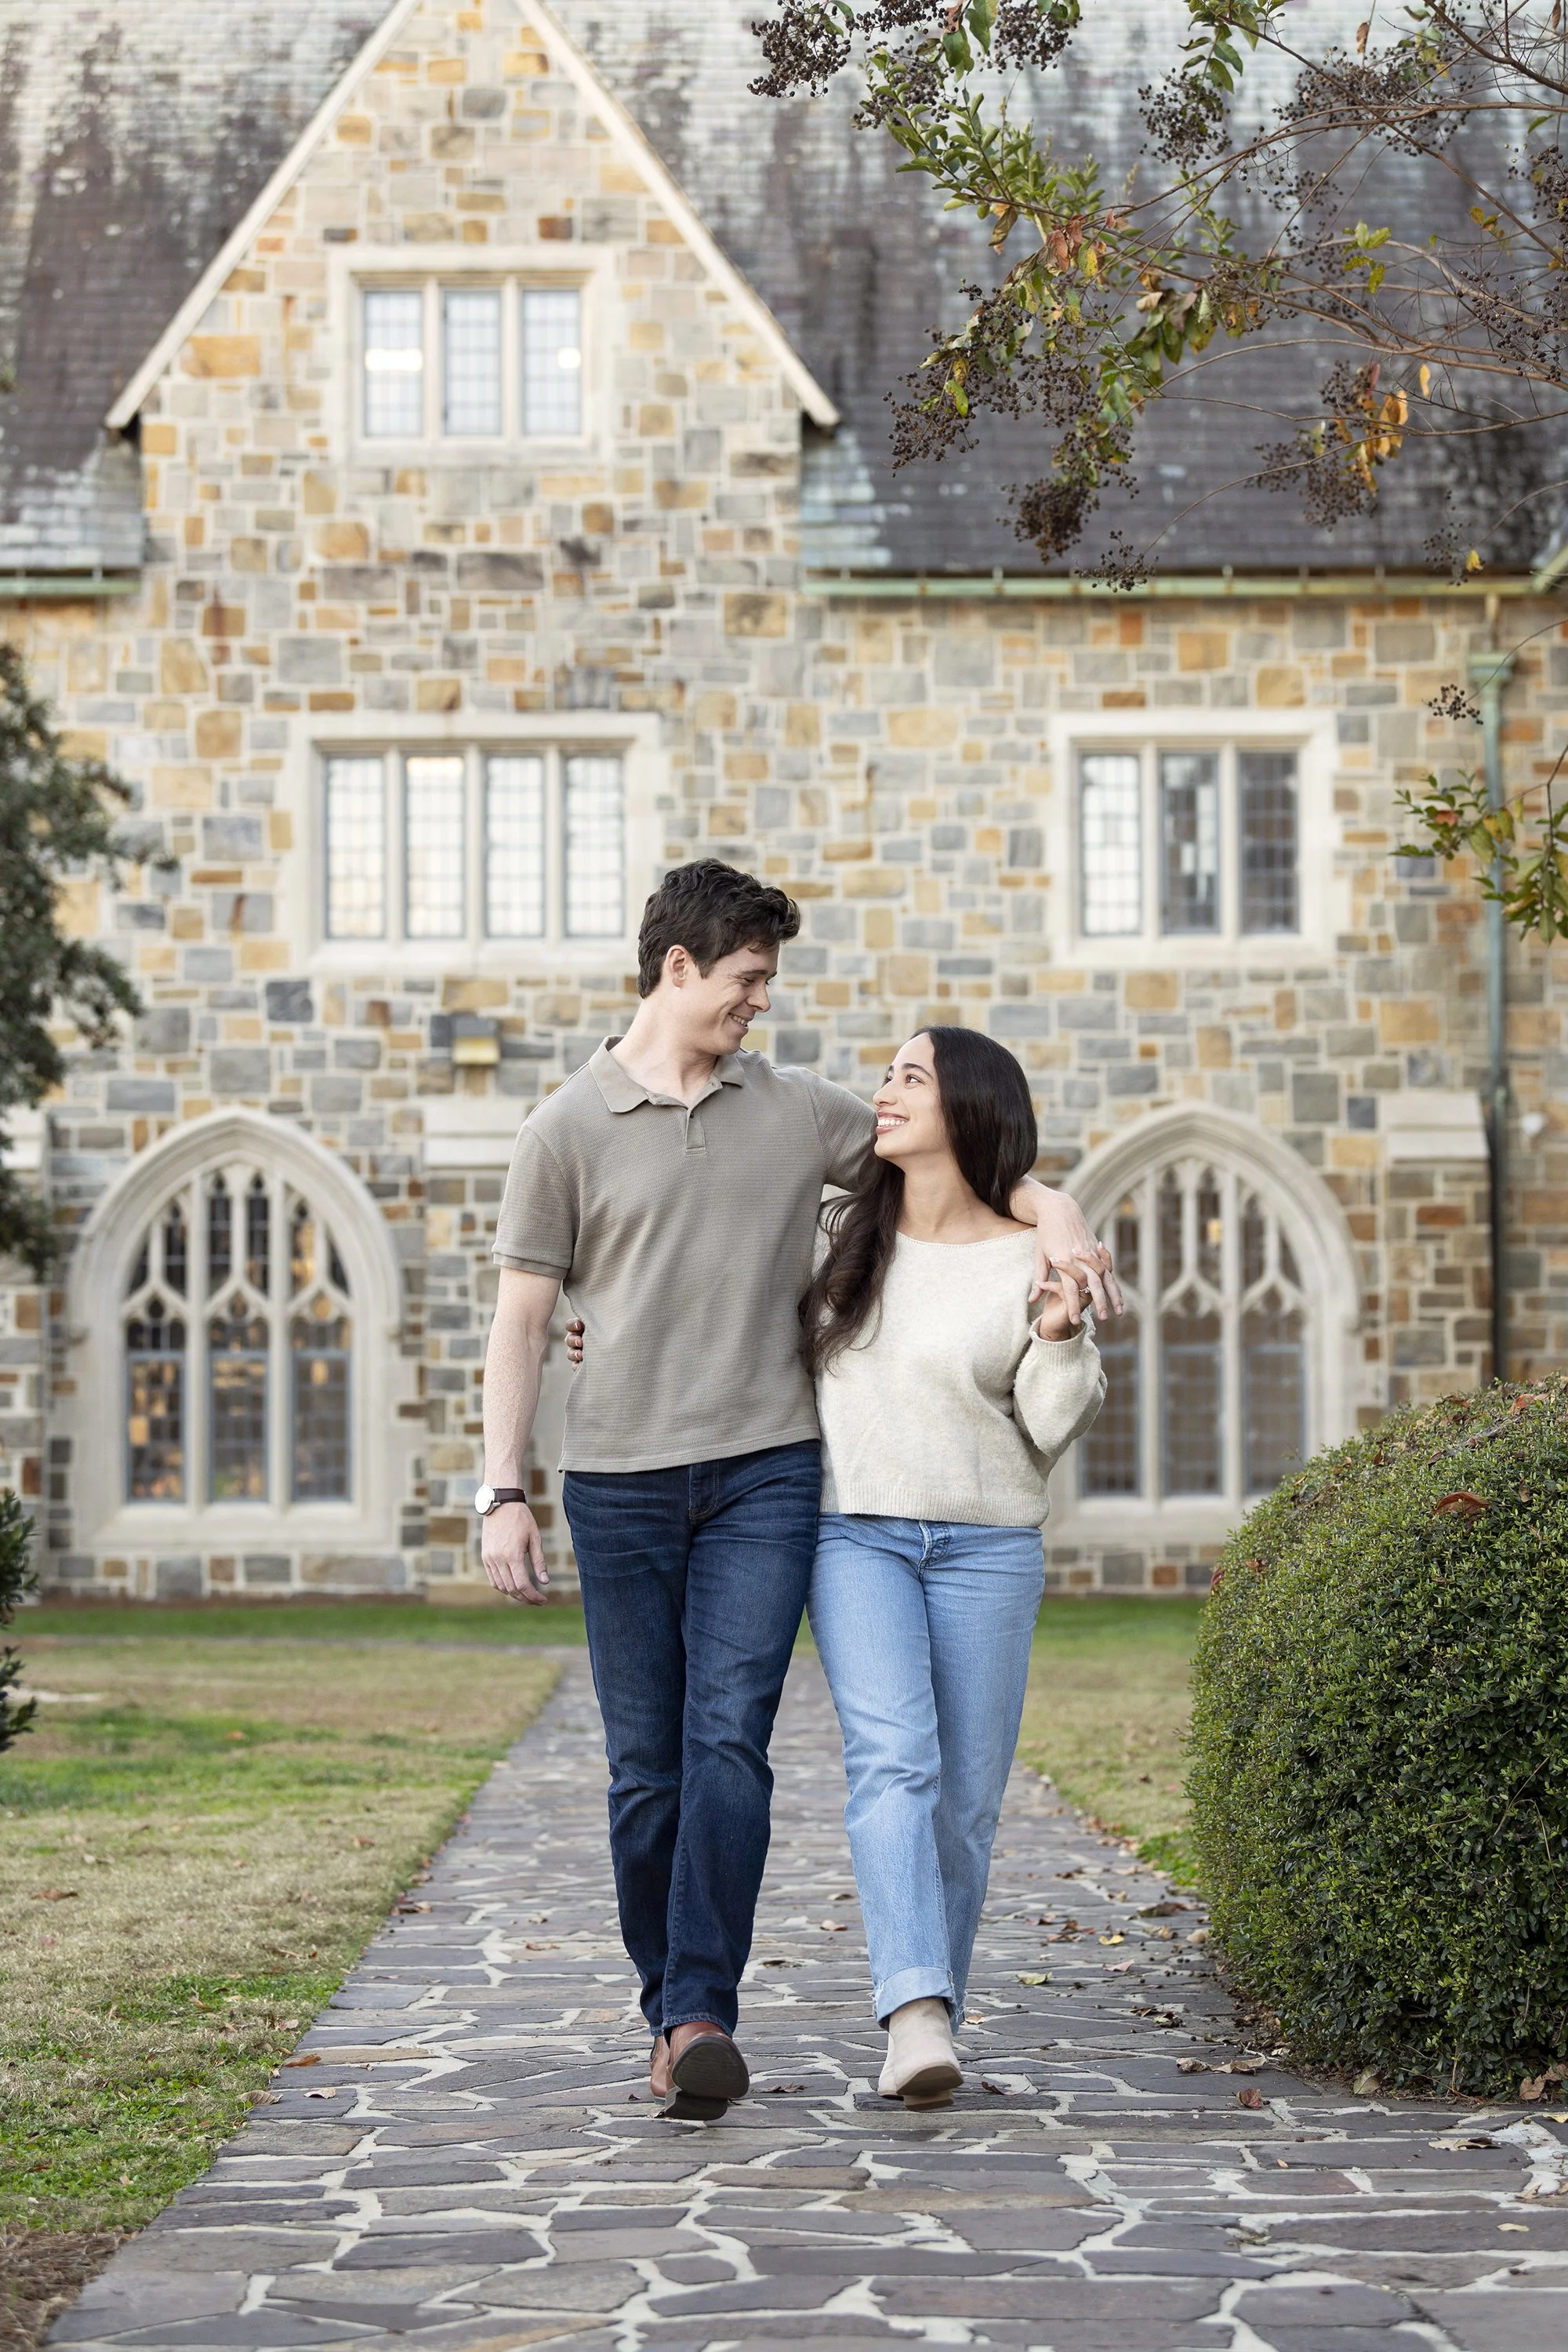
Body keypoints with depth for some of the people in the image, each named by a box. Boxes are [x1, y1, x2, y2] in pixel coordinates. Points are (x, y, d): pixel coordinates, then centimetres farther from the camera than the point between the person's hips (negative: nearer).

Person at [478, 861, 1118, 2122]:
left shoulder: (799, 1111, 11)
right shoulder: (568, 1131, 6)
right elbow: (522, 1320, 5)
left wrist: (1051, 1209, 0)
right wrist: (504, 1492, -3)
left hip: (763, 1473, 1)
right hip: (619, 1482, 0)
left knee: (729, 1742, -14)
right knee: (647, 1769, 2)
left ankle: (702, 2017, -19)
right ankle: (668, 2013, 15)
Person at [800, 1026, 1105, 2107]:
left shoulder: (1030, 1260, -3)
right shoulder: (844, 1232, 5)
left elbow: (1056, 1426, -3)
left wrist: (1062, 1332, -20)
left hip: (987, 1545, 0)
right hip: (854, 1534, 0)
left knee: (964, 1799, 1)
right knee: (893, 1760, -19)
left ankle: (932, 2022, 17)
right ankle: (918, 2019, -31)